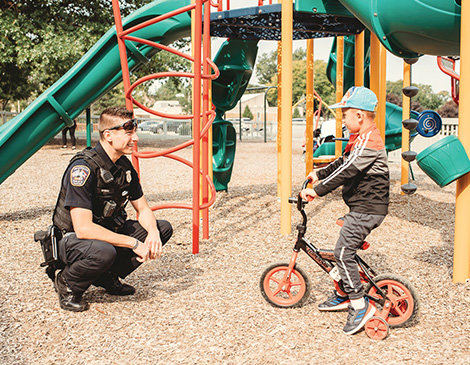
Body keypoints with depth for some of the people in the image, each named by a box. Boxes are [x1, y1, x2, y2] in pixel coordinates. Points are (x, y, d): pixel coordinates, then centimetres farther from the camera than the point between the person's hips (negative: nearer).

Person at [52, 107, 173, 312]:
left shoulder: (125, 166, -1)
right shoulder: (83, 168, -26)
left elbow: (143, 209, 9)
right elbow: (83, 228, -32)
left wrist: (153, 233, -15)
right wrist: (133, 243, -29)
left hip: (109, 232, 8)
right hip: (71, 239, -8)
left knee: (163, 228, -1)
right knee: (103, 251, -40)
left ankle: (108, 276, 6)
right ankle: (67, 284, -7)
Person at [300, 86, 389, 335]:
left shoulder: (368, 141, -21)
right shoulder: (362, 138, 14)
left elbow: (347, 171, -27)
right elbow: (343, 162, 25)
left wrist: (317, 191, -26)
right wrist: (319, 174, 27)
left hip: (367, 209, -11)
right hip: (363, 206, 11)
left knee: (343, 251, -13)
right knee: (345, 250, 18)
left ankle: (360, 305, -7)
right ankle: (343, 295, 31)